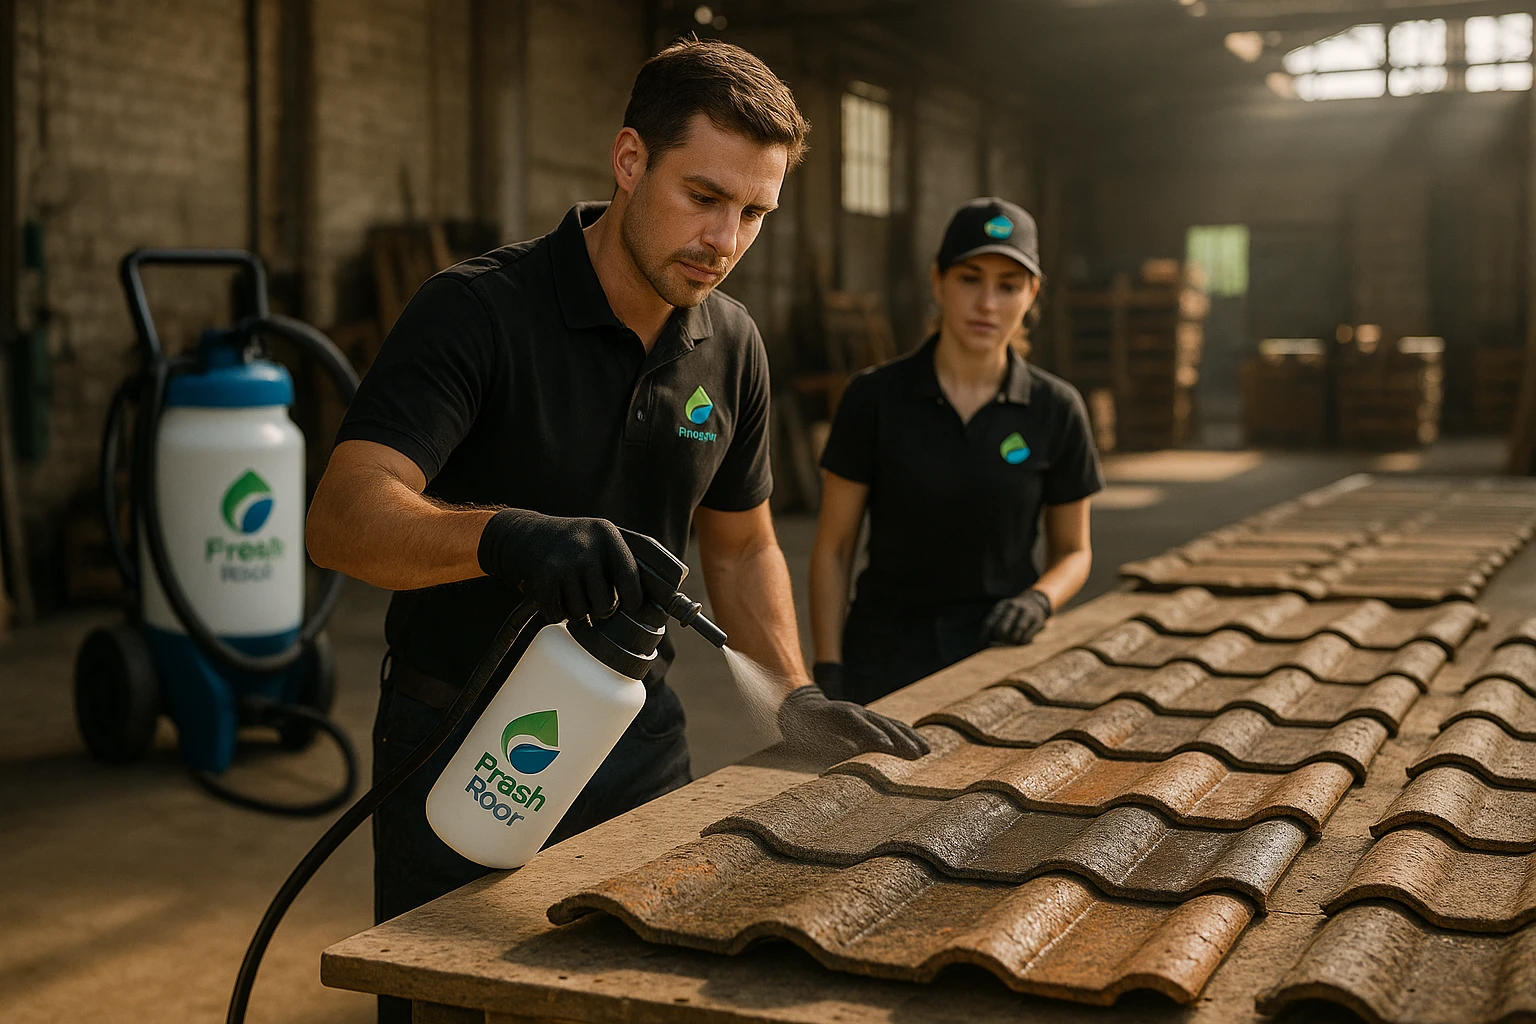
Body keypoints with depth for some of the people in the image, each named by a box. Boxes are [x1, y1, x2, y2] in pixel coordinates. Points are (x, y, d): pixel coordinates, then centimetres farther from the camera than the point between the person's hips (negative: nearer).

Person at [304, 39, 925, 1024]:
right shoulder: (477, 310, -17)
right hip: (463, 750, -5)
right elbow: (344, 515, -29)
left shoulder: (731, 345, 2)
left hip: (637, 739, 5)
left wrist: (797, 694, 1)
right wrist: (504, 534, -47)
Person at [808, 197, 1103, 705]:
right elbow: (833, 548, 0)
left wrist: (1038, 601, -11)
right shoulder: (874, 397, -5)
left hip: (1001, 651, 1)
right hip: (887, 662, -1)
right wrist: (827, 677, -5)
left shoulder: (1056, 409, -1)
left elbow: (1073, 551, 10)